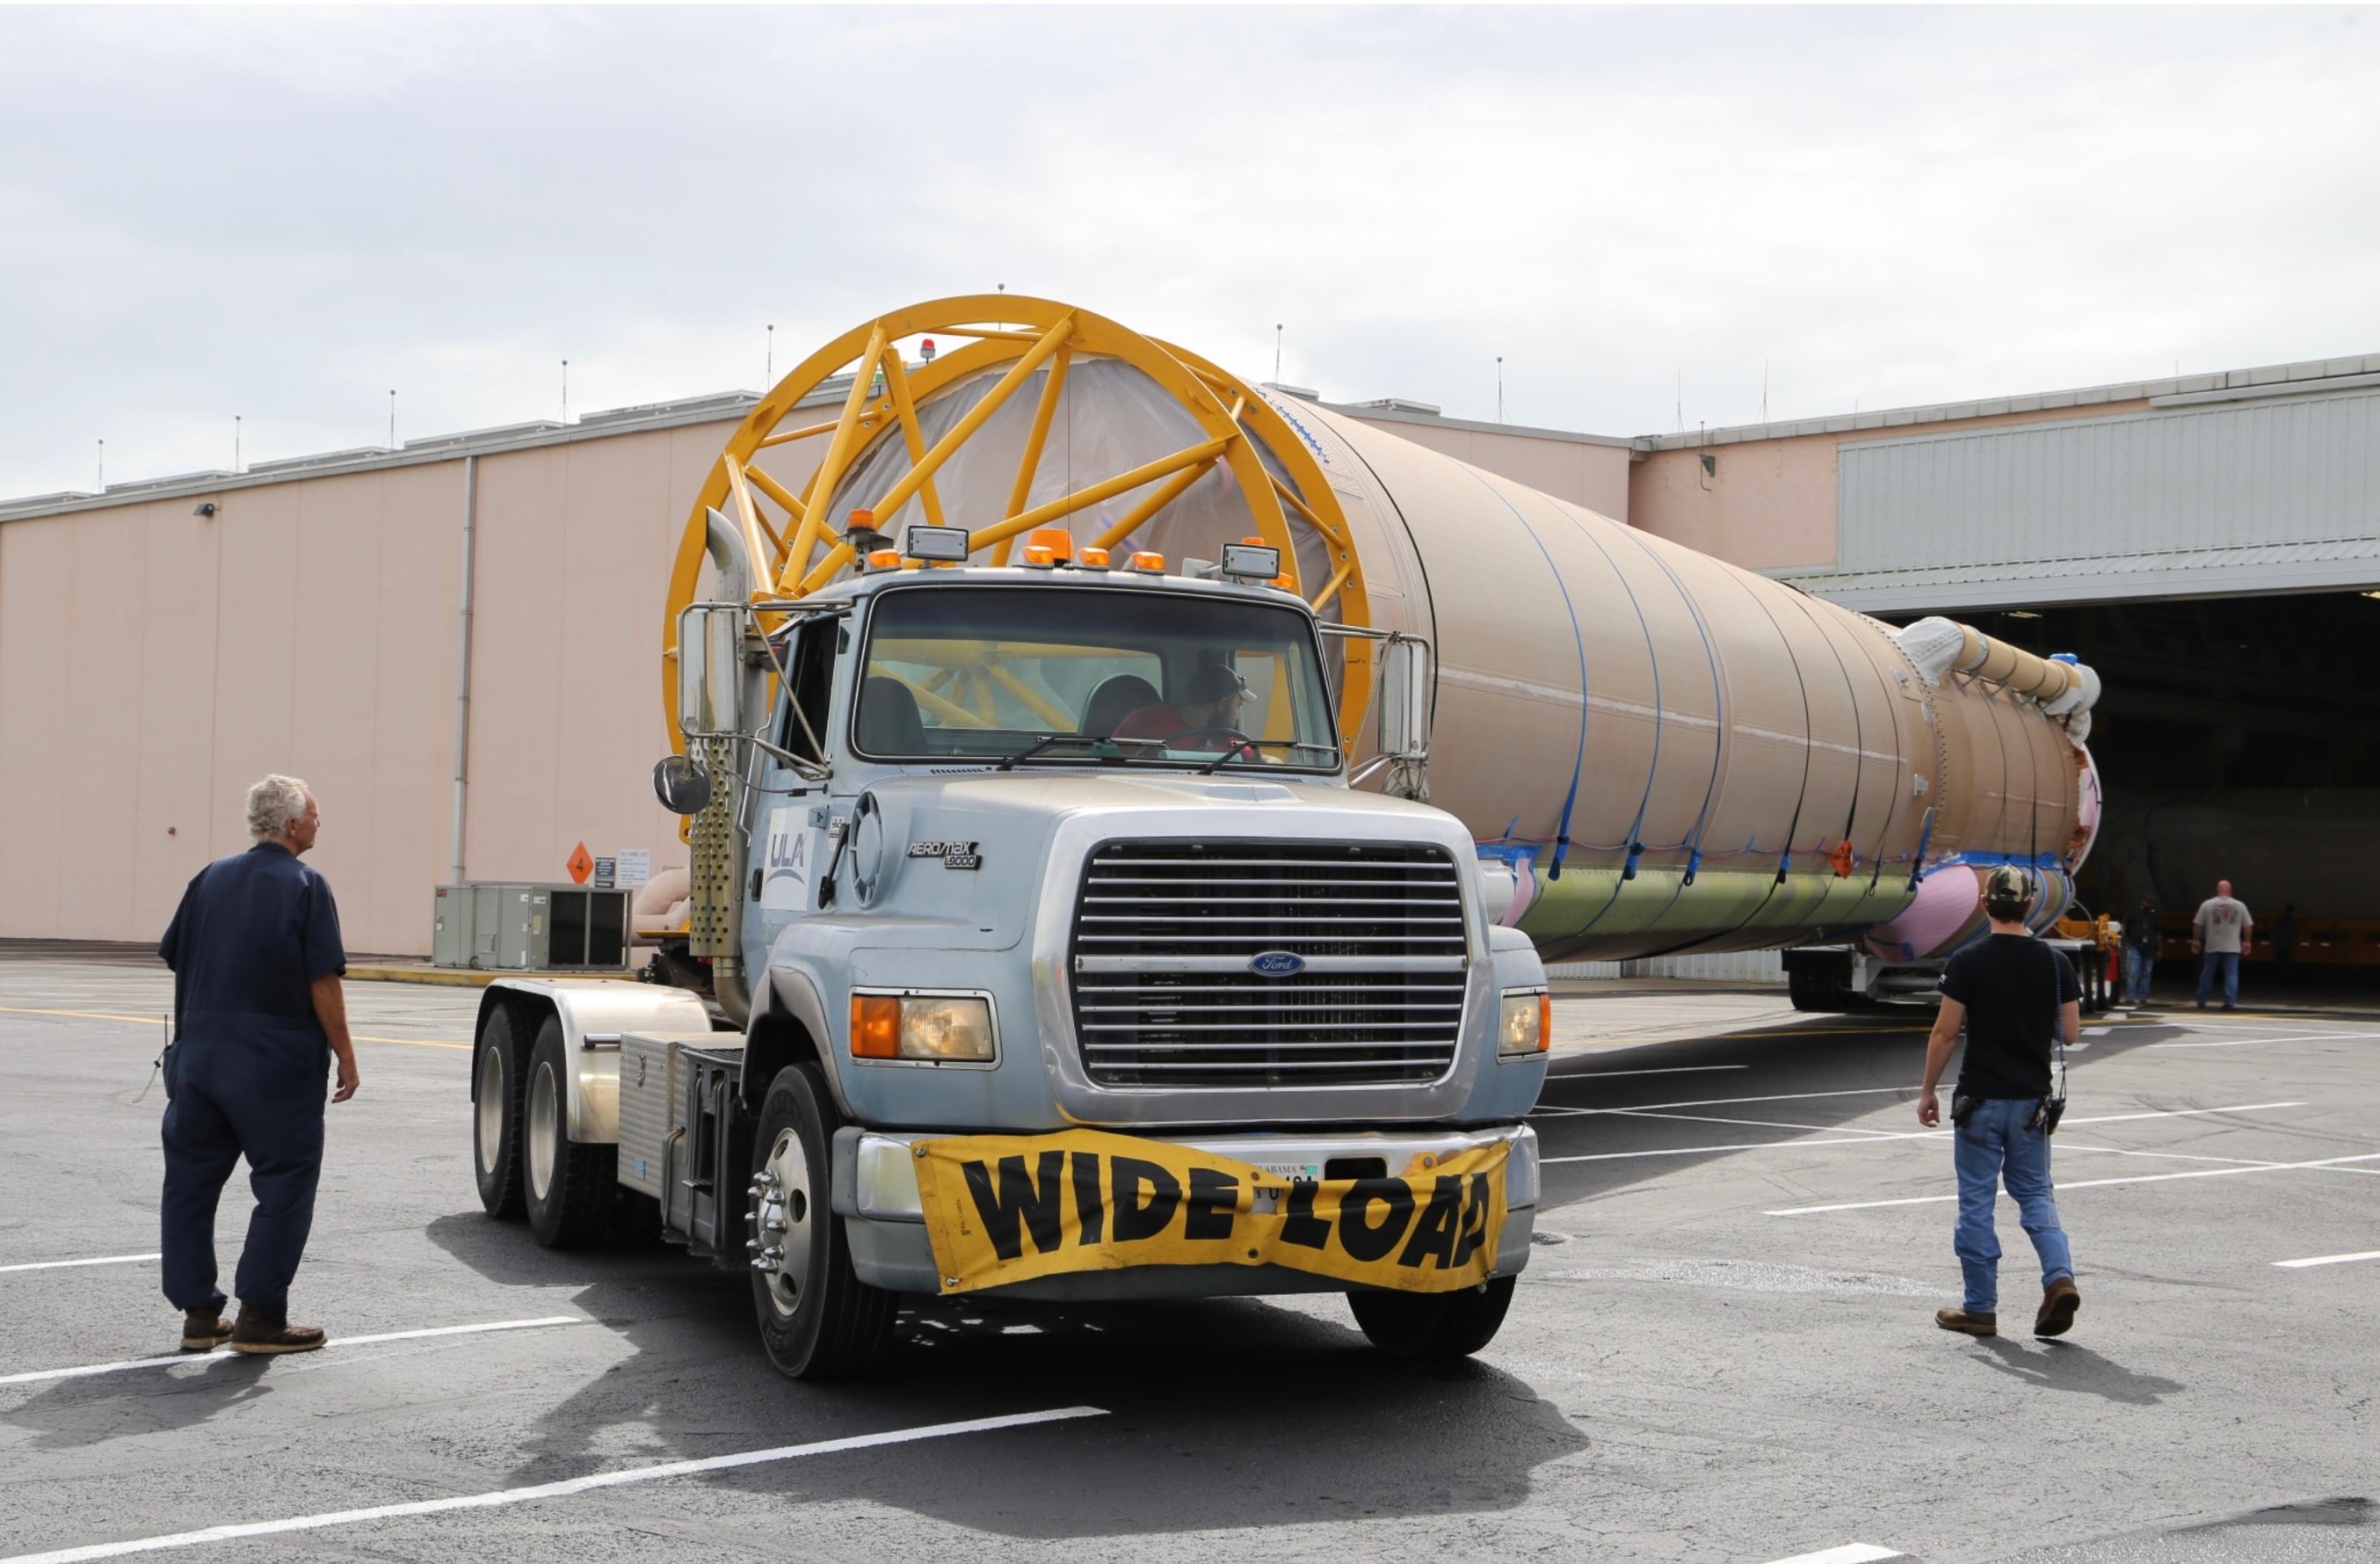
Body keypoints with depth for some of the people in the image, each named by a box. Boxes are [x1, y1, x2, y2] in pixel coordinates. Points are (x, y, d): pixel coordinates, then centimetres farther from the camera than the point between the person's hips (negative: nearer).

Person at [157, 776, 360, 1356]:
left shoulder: (211, 878, 9)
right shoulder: (305, 887, -8)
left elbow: (177, 961, 13)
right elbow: (323, 984, -12)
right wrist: (345, 1056, -5)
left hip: (201, 1053, 6)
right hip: (278, 1062, -5)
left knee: (191, 1179, 12)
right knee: (284, 1184, 3)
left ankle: (198, 1314, 14)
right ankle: (260, 1317, 2)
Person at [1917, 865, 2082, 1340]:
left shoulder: (1968, 962, -11)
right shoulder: (2055, 962, -1)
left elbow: (1945, 1033, -10)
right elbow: (2071, 1033, 3)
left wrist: (1927, 1091, 0)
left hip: (1980, 1099, -3)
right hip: (2033, 1099, 3)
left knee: (1976, 1201, 5)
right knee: (2034, 1192, 15)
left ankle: (1980, 1309, 10)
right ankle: (2060, 1276, -7)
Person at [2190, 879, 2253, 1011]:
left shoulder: (2207, 904, -1)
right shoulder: (2240, 906, 2)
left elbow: (2197, 924, -1)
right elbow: (2248, 926, 6)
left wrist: (2196, 940, 9)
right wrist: (2247, 941, 16)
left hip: (2212, 946, 0)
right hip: (2232, 947, 0)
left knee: (2207, 973, 10)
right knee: (2231, 974, 2)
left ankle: (2201, 1001, 16)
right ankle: (2230, 1002, -7)